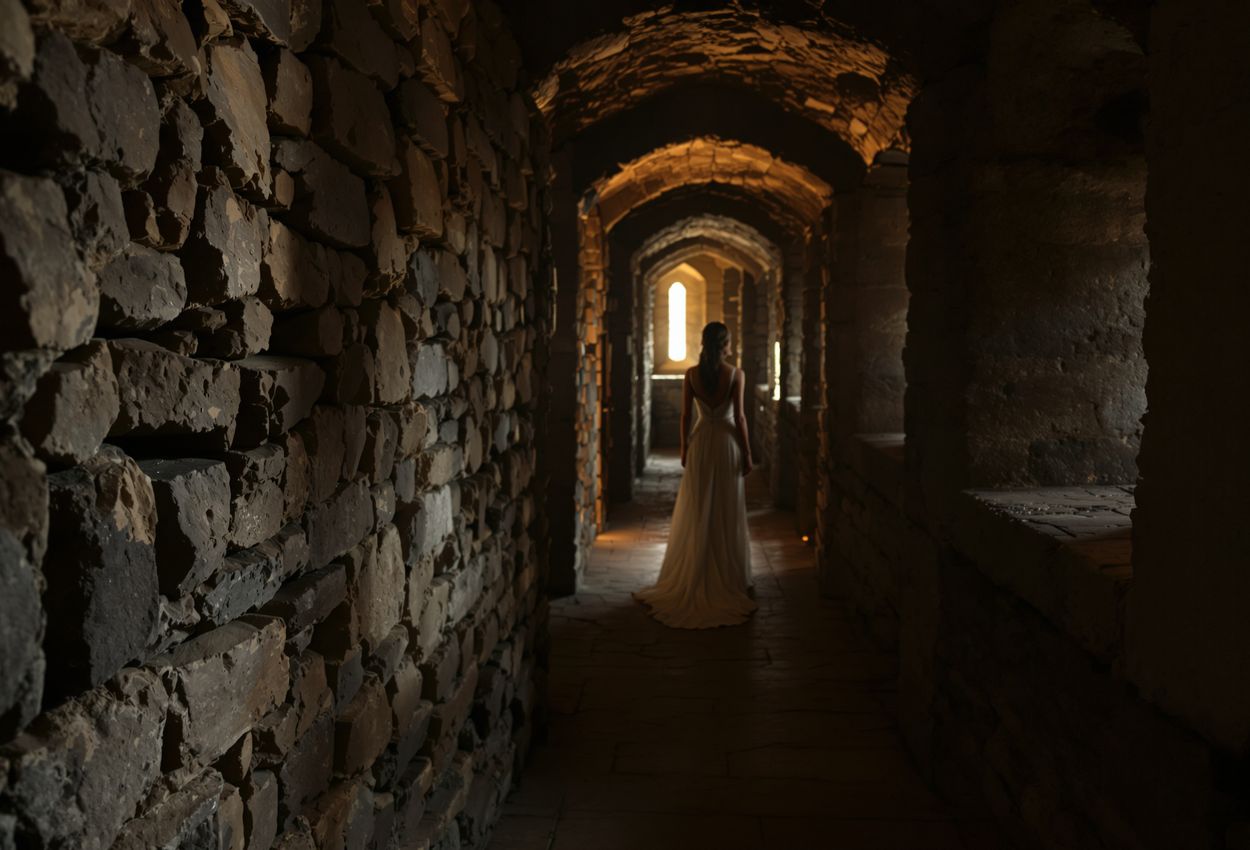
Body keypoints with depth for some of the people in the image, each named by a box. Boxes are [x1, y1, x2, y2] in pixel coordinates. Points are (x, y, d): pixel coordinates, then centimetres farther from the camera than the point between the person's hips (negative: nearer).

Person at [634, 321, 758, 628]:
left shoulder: (692, 374, -3)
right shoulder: (736, 374, -9)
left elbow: (685, 415, -1)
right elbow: (739, 416, -10)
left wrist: (684, 448, 10)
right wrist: (747, 453, -3)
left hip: (700, 443, 2)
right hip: (727, 443, -2)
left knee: (696, 514, 10)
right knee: (728, 515, 7)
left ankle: (692, 579, 15)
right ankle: (729, 578, 14)